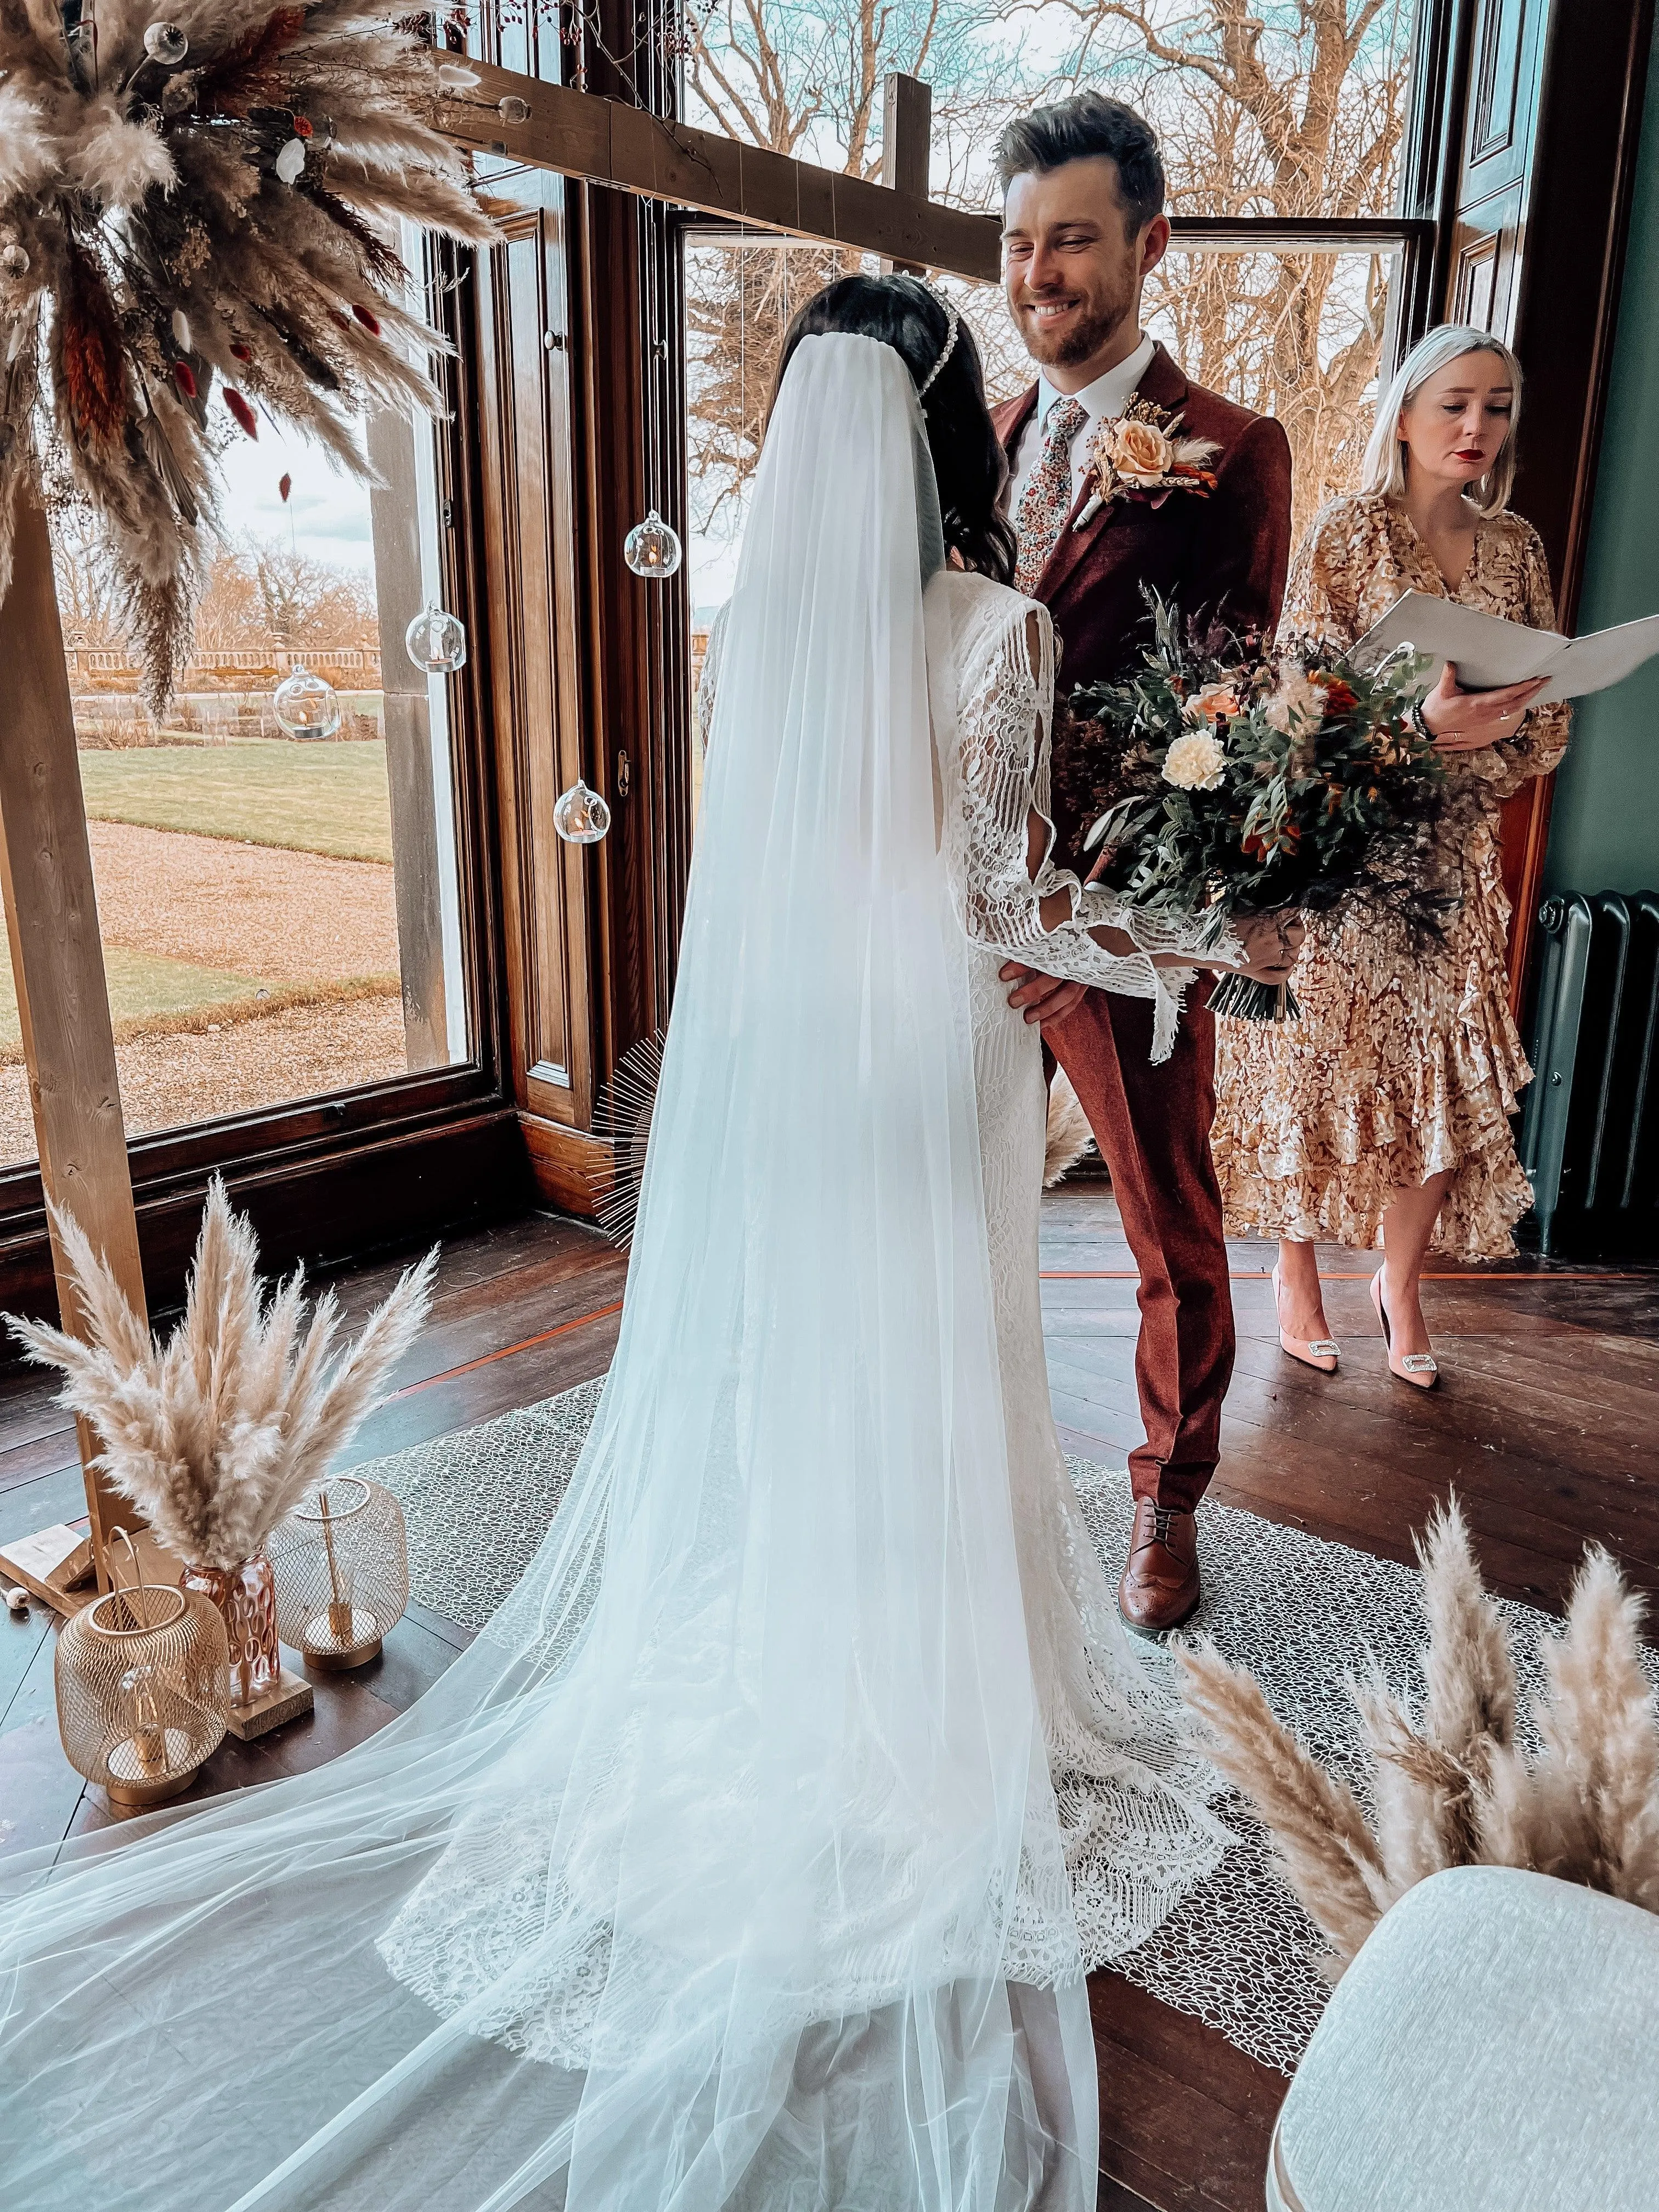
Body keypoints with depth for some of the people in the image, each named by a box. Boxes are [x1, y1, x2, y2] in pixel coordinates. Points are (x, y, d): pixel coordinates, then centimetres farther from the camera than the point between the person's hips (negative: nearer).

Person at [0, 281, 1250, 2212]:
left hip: (761, 1043, 5)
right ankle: (912, 1721, 27)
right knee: (911, 1393, 9)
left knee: (764, 1371, 16)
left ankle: (763, 1677, 34)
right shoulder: (997, 625, -14)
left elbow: (774, 841, 7)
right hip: (918, 1058, -4)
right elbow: (1003, 895, -13)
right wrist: (1156, 956, 5)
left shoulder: (761, 611, 1)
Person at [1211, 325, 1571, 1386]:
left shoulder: (1518, 546, 11)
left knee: (1444, 1073, 2)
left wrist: (1480, 739, -11)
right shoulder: (1350, 530, -1)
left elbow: (1552, 713, 10)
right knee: (1319, 1057, 1)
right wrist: (1421, 721, -24)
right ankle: (1299, 1273, 18)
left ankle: (1401, 1284, 19)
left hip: (1450, 850, 4)